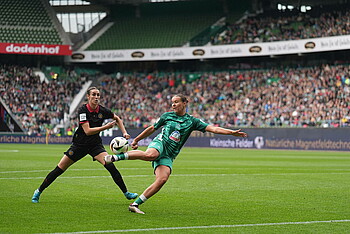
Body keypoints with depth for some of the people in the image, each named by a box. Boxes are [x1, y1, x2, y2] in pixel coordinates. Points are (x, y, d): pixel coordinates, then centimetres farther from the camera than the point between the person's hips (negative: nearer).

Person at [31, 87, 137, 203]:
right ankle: (39, 191, 14)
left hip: (95, 145, 2)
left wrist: (124, 132, 2)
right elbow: (87, 131, -26)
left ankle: (126, 193, -8)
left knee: (110, 166, -19)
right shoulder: (83, 110, -18)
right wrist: (106, 127, -29)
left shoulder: (102, 110, -7)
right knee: (59, 169, -2)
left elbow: (117, 118, 13)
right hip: (80, 144, -2)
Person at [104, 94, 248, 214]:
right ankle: (118, 156, -33)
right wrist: (136, 140, 26)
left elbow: (212, 128, 4)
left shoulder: (192, 121, 10)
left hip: (168, 157, 2)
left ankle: (135, 204, -19)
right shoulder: (167, 116, 11)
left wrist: (232, 132, -6)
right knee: (150, 155, -41)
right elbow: (152, 128, 23)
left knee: (162, 179, -23)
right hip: (159, 144, -2)